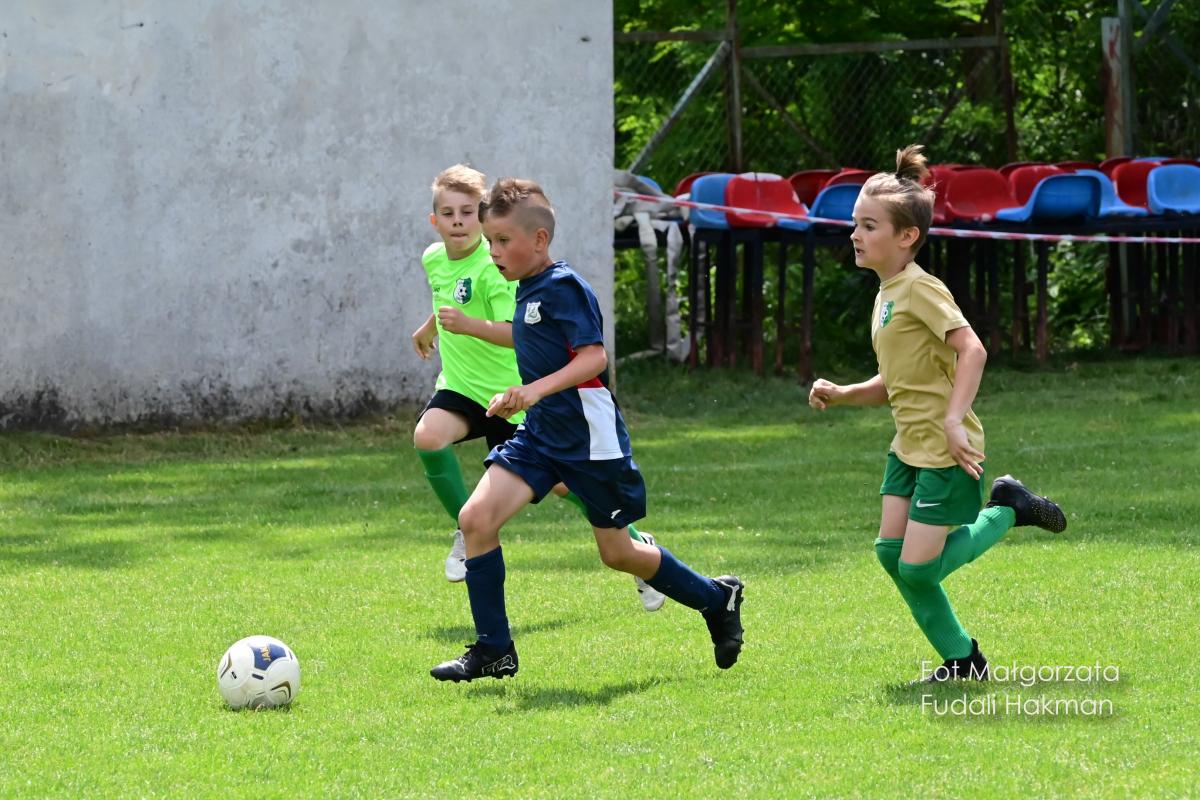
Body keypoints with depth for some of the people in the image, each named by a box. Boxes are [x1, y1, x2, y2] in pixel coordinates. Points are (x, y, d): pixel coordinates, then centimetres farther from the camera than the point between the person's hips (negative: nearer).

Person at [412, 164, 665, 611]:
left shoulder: (494, 268, -23)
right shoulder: (433, 259, 0)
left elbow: (515, 333, -32)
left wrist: (469, 326, -47)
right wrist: (428, 329, 40)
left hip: (510, 392, -6)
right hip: (460, 387, 6)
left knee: (560, 481, -1)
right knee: (427, 436, -25)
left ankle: (634, 544, 22)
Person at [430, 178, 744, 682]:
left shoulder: (565, 288, -16)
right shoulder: (527, 291, 10)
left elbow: (594, 357, -26)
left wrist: (537, 390, -37)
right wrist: (517, 399, 19)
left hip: (589, 439, -8)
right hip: (540, 435, 8)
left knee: (618, 553, 5)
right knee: (476, 517, -11)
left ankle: (717, 600, 30)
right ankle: (493, 651, -4)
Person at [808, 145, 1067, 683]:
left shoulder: (920, 290, -16)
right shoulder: (886, 294, 13)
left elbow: (971, 350, -26)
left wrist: (954, 421, -31)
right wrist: (840, 395, 5)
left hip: (946, 453, -9)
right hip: (909, 449, 9)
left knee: (918, 569, -8)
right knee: (891, 552, 4)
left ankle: (1007, 510, 11)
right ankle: (962, 660, 15)